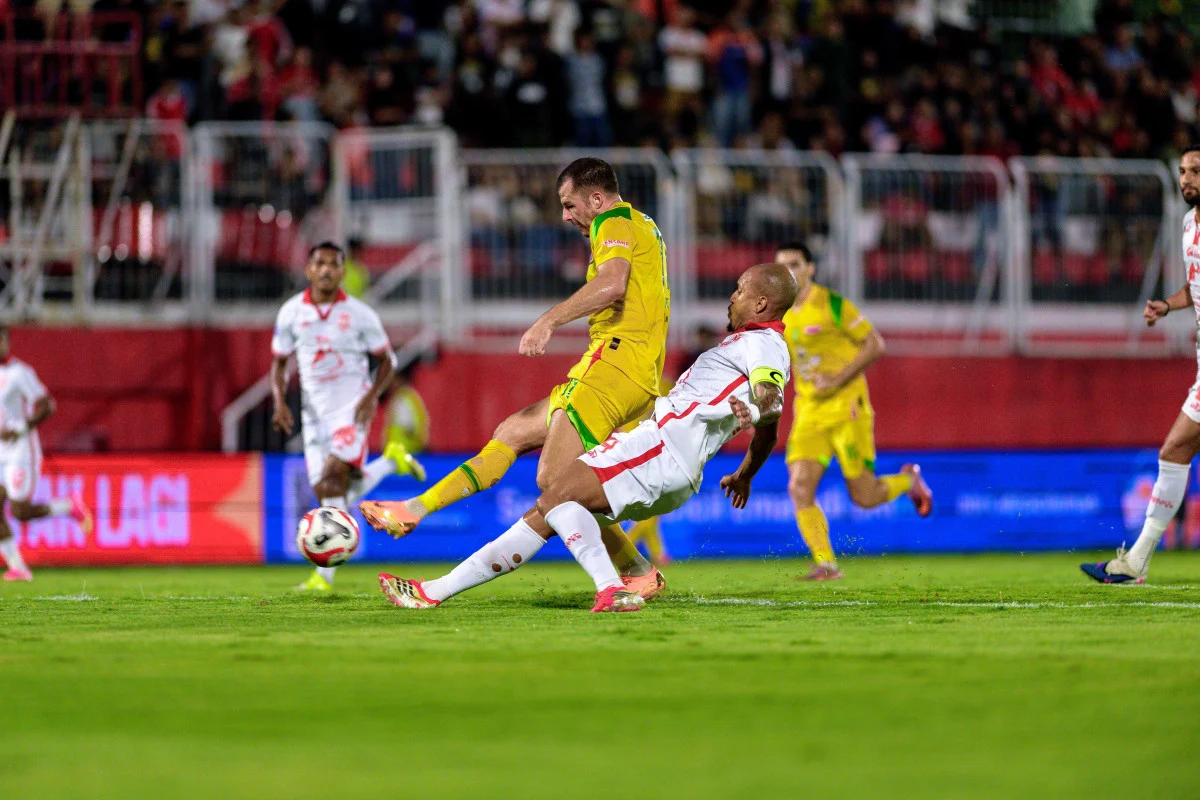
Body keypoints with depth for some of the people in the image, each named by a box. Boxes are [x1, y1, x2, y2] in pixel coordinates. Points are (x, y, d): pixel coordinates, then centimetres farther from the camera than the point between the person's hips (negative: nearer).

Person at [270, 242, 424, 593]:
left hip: (352, 406, -4)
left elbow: (387, 360, 5)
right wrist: (280, 403, -5)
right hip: (314, 411, 4)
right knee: (328, 494, 1)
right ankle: (392, 461, 30)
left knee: (333, 476, -22)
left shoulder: (359, 314, -3)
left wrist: (372, 396, -12)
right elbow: (279, 364, 12)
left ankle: (325, 575, -24)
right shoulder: (291, 313, 3)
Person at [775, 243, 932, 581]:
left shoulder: (831, 305, -10)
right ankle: (826, 564, -10)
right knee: (799, 488, -14)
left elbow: (875, 344, -10)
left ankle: (909, 480, 30)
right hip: (809, 413, 5)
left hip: (846, 407, -5)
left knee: (864, 497, -2)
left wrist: (836, 381, -17)